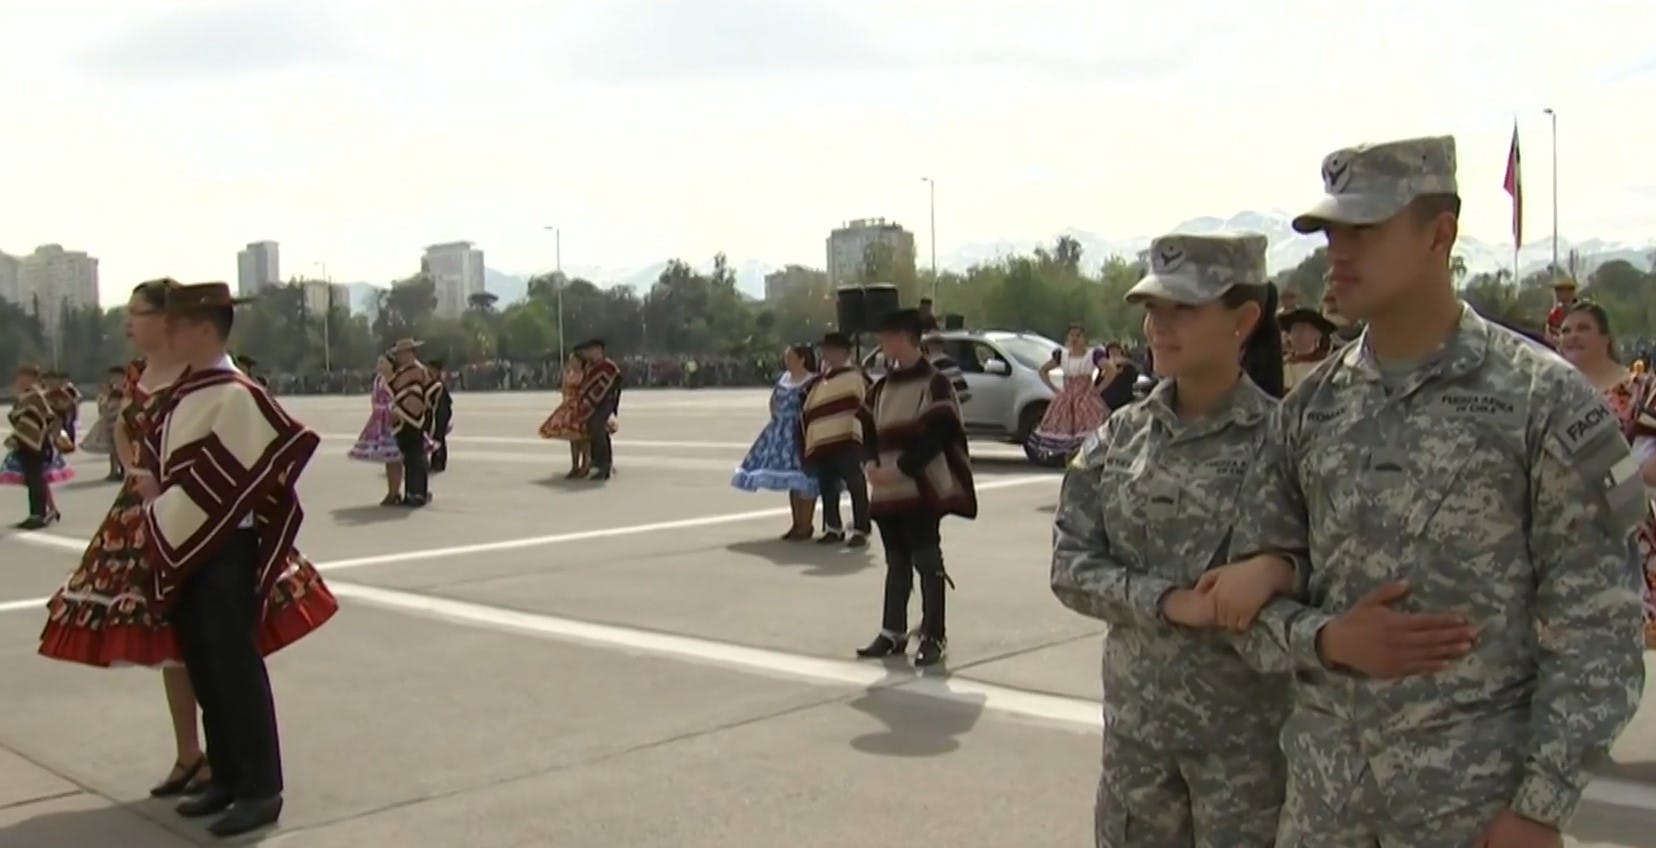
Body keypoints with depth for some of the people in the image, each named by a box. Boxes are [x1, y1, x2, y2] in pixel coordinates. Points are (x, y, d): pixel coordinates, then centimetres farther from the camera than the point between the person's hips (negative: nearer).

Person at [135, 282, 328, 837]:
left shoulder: (234, 395, -15)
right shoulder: (185, 392, 10)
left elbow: (219, 481, -17)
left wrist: (161, 507, -9)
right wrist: (154, 493, 3)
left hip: (225, 547, -8)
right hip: (182, 547, 8)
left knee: (236, 668, -3)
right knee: (203, 668, 14)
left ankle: (261, 790, 5)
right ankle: (227, 776, 25)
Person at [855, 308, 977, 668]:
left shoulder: (935, 384, -6)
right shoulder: (880, 388, 15)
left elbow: (936, 436, -14)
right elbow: (870, 432, 15)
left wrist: (900, 469, -19)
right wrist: (873, 464, -5)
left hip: (921, 489, -7)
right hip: (886, 490, 7)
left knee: (927, 562, -2)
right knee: (896, 564, 14)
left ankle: (934, 636, 5)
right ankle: (893, 633, 22)